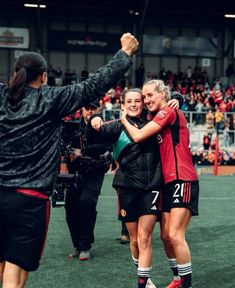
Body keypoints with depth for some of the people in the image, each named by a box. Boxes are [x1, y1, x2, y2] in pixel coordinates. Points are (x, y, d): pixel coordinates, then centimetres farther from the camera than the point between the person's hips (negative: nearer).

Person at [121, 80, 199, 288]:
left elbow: (138, 136, -13)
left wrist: (124, 119, 3)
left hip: (183, 180, -9)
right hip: (169, 182, 9)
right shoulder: (161, 118, 17)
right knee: (165, 236, 9)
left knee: (175, 235, -14)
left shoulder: (169, 112, -10)